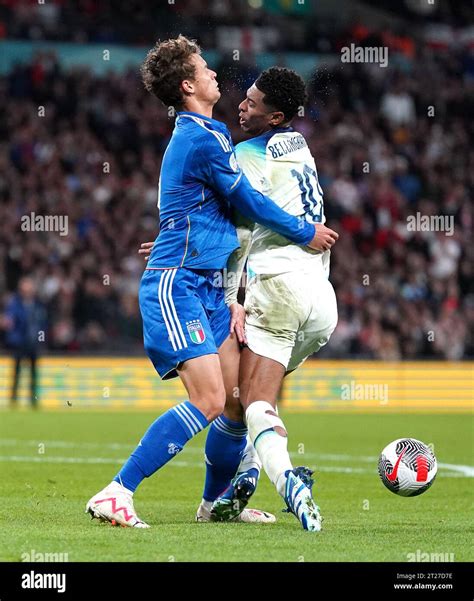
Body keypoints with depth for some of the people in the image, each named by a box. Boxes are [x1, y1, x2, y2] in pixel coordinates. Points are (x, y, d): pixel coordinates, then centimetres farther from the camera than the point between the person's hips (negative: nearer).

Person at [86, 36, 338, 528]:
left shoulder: (190, 135, 21)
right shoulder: (205, 138, -12)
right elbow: (250, 204, -7)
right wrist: (308, 234, 7)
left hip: (206, 289, 10)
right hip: (176, 286, -10)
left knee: (239, 397, 7)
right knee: (209, 400, -18)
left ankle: (216, 502, 20)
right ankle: (116, 494, -20)